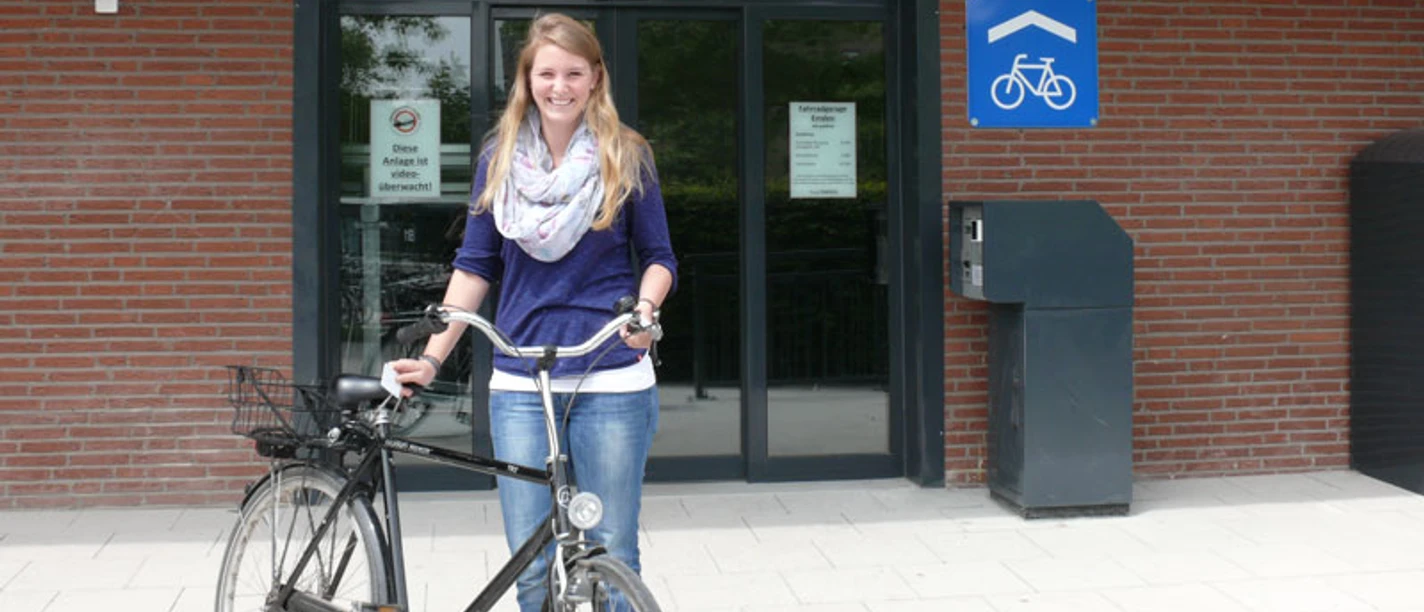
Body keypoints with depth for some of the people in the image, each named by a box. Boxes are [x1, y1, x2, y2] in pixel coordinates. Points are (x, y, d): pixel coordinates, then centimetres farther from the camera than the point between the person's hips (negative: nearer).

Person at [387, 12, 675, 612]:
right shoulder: (500, 158, 8)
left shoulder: (626, 157, 3)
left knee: (613, 558, 3)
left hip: (611, 380, -2)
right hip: (520, 383, 2)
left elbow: (658, 258, 7)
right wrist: (431, 357, 2)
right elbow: (475, 265, 10)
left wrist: (644, 308, -15)